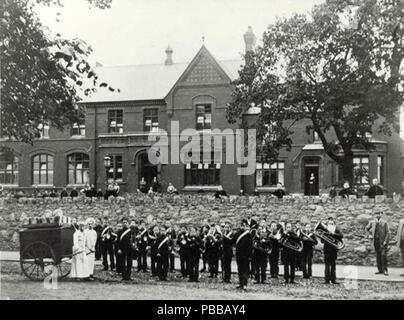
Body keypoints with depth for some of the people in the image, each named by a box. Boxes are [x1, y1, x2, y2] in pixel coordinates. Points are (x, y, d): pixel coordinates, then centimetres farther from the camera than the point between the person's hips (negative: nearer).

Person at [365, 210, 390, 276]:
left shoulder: (384, 222, -5)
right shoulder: (372, 222, 6)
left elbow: (387, 232, -6)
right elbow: (367, 228, 23)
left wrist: (385, 241, -14)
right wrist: (370, 234, 8)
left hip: (383, 241, -4)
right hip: (376, 240, 4)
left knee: (383, 255, -13)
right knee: (378, 255, 7)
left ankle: (385, 270, -6)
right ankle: (380, 270, 13)